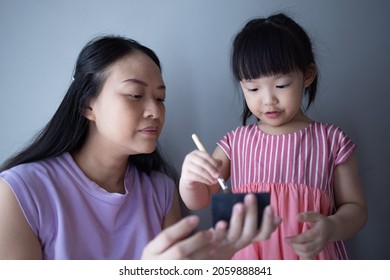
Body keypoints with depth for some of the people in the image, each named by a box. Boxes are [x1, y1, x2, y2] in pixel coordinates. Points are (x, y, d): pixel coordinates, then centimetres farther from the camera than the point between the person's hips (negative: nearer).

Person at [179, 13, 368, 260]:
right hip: (249, 254, 2)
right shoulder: (236, 142, -1)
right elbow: (198, 201, 0)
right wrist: (189, 180, -22)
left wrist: (331, 228, -23)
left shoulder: (332, 140, -6)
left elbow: (355, 207, -2)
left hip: (312, 256, -1)